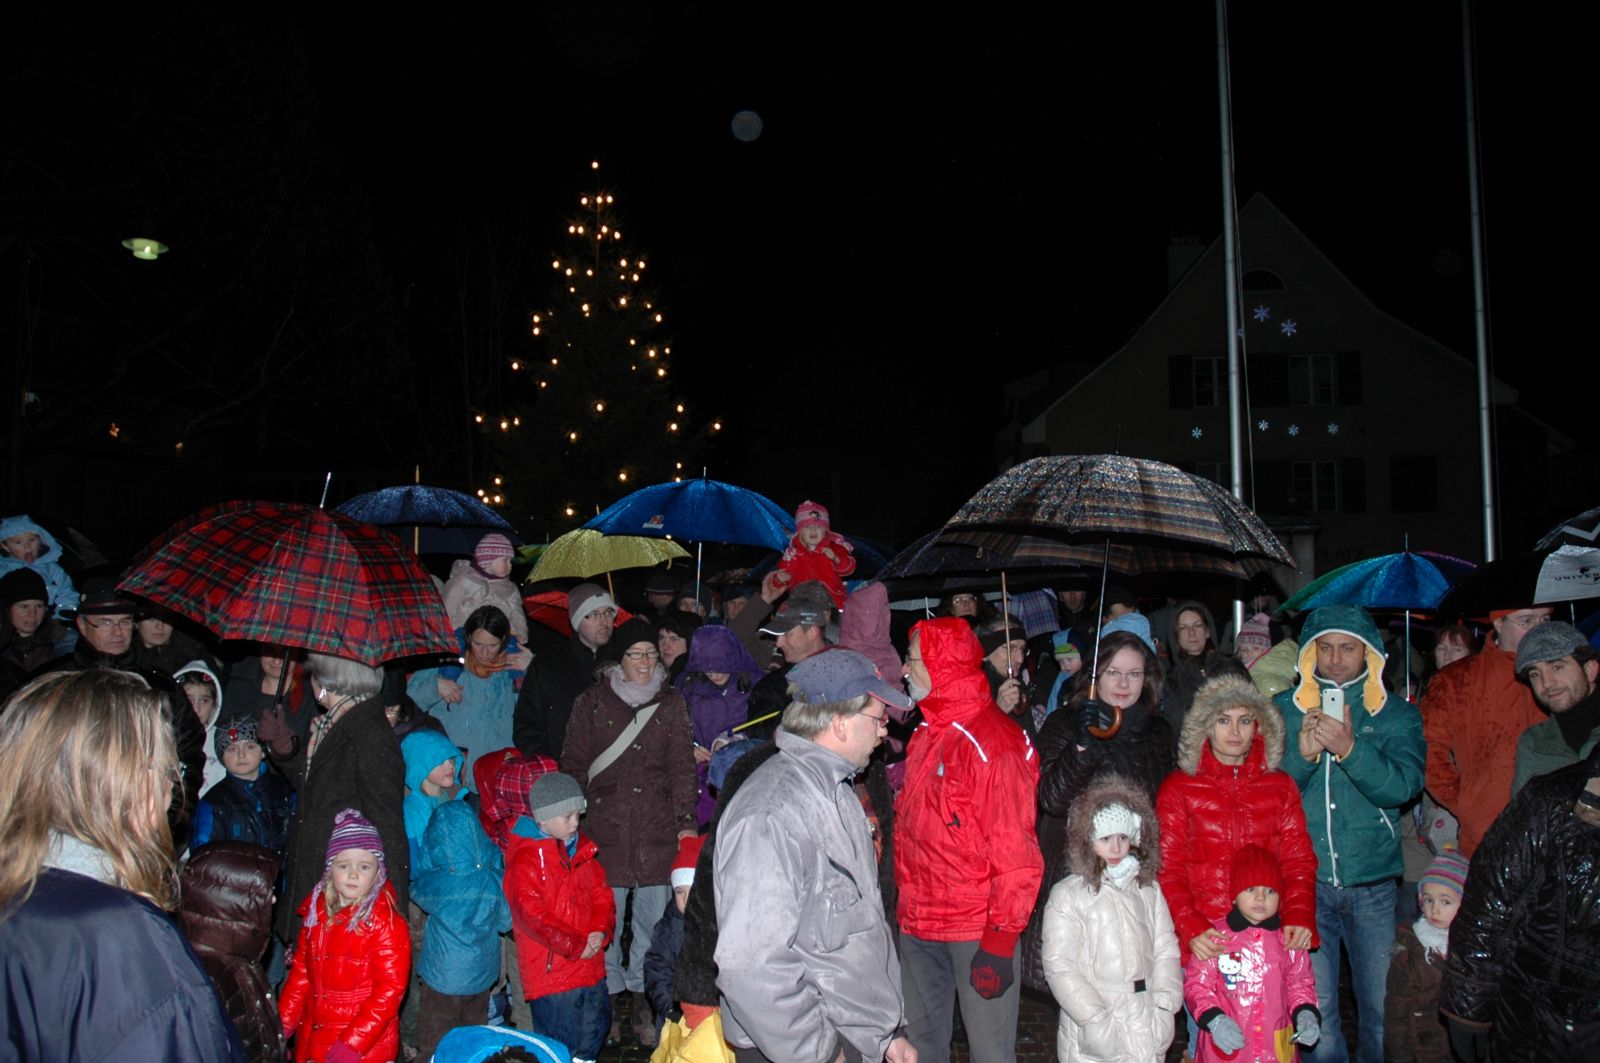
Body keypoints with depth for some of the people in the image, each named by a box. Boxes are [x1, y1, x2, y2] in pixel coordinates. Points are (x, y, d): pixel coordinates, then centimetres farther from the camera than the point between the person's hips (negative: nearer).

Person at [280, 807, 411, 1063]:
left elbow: (389, 990, -18)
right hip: (312, 1042, 5)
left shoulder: (387, 923, -16)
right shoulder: (316, 914, 3)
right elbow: (301, 972, 13)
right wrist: (283, 1021, 9)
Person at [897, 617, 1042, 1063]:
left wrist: (1000, 942, -16)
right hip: (919, 925, 8)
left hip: (976, 927, -8)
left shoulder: (994, 742, -15)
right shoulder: (926, 736, 10)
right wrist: (906, 905, 14)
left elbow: (1015, 853, -16)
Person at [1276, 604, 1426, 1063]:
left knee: (1384, 1008, 6)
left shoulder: (1397, 713, 5)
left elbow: (1404, 786, -11)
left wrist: (1349, 748, -25)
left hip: (1375, 882, 0)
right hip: (1305, 880, 0)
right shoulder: (1282, 710, 5)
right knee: (1313, 1010, 2)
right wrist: (1302, 756, -20)